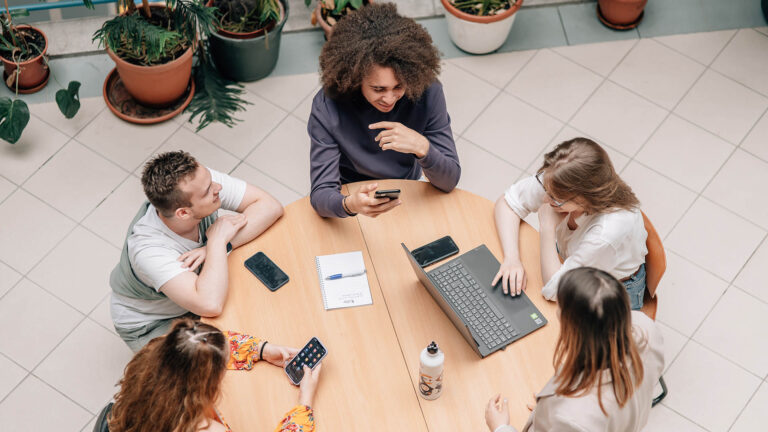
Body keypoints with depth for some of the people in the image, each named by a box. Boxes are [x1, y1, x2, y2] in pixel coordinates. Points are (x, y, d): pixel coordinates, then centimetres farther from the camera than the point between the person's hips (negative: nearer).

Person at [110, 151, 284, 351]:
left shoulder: (202, 178, -27)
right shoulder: (147, 250, -41)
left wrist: (219, 244, -33)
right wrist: (218, 240, -38)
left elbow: (270, 206, -22)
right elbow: (210, 304, -51)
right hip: (150, 323, -6)